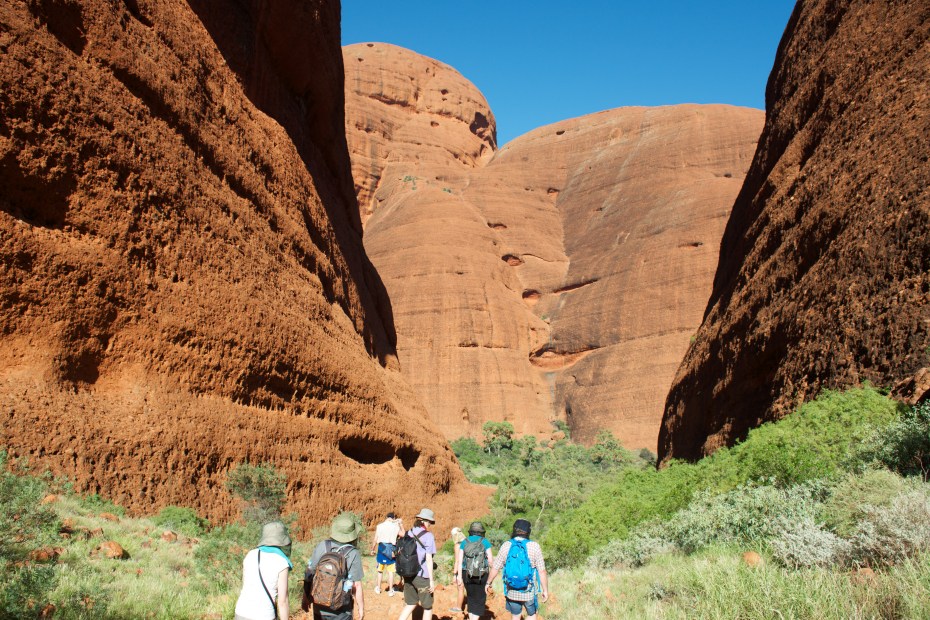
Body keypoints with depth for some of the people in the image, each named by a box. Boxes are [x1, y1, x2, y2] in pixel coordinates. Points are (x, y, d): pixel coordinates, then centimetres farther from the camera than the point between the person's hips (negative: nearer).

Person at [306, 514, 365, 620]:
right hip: (340, 611, -3)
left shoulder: (321, 547, -7)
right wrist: (361, 608, -1)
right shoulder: (353, 554, -15)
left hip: (319, 607, 3)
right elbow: (356, 586, -14)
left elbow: (309, 574, 0)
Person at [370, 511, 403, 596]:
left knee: (380, 570, 17)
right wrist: (400, 524, 11)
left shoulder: (379, 526, 0)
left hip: (382, 547, 1)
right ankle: (390, 590, 10)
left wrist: (372, 549, 12)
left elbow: (375, 540, 0)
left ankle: (378, 588, 26)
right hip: (391, 549, -1)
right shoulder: (396, 526, -4)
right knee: (390, 571, 7)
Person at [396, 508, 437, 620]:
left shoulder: (409, 534, 6)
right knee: (428, 607, 11)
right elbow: (429, 559, -13)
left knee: (410, 604, 17)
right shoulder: (428, 536, -11)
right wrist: (431, 580, -9)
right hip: (422, 576, -6)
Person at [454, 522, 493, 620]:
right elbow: (490, 560, -7)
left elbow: (459, 560, -1)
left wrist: (459, 576, 0)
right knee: (479, 600, 4)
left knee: (471, 598, 19)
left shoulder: (464, 542, 5)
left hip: (467, 574, 3)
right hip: (481, 575, -3)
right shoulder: (485, 542, -2)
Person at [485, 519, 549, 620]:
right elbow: (542, 571, -13)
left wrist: (489, 583, 15)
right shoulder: (534, 546, -14)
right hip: (529, 592, -2)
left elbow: (495, 568, 0)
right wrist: (545, 590, -1)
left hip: (512, 591, 2)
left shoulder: (506, 545, -7)